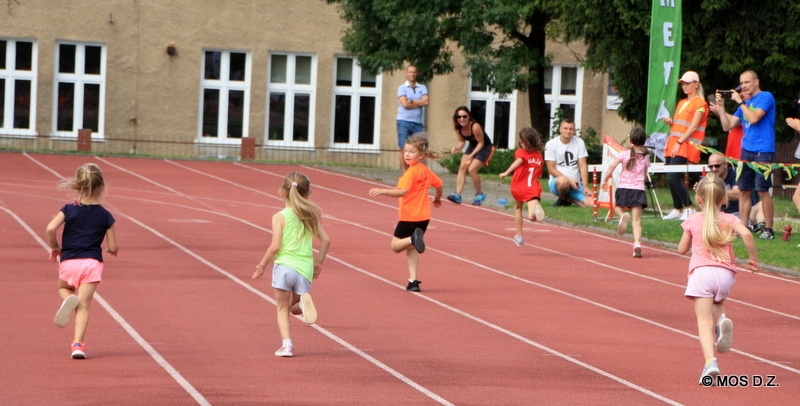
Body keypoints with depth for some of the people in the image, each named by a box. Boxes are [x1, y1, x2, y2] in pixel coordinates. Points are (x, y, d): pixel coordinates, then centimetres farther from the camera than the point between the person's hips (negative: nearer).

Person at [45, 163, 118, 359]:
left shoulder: (69, 210, -1)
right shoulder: (105, 216, 1)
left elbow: (51, 228, -14)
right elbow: (113, 247, 2)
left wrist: (54, 247, 5)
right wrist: (111, 249, 27)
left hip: (68, 262, 0)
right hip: (92, 262, 0)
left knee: (63, 287, 30)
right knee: (84, 305, 1)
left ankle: (68, 299, -6)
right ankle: (78, 344, -13)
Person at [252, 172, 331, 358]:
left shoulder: (280, 217, -4)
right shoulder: (312, 215, 9)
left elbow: (275, 246, -10)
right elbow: (326, 240, 9)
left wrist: (262, 265, 2)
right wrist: (319, 263, 21)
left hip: (284, 265, -3)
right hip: (305, 269, 3)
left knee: (282, 309, 6)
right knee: (294, 307, 20)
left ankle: (287, 344, -9)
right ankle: (303, 302, -14)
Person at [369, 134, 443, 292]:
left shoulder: (411, 172, -17)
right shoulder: (426, 171, 8)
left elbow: (402, 191, -28)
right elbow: (438, 184, 22)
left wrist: (382, 191, -31)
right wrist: (437, 198, 41)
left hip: (409, 217, -8)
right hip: (423, 216, 8)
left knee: (396, 246, 2)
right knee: (411, 249, 15)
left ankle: (413, 238, -27)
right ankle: (413, 281, 7)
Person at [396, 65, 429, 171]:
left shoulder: (422, 88, 12)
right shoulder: (402, 88, 3)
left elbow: (426, 101, -5)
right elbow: (405, 104, -11)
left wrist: (411, 101, -7)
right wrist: (419, 103, -2)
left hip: (417, 122, 2)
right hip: (404, 121, -2)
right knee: (404, 149, -4)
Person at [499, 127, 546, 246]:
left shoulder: (520, 152, 0)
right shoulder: (539, 156, 14)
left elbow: (519, 160, -23)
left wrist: (506, 173, -31)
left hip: (519, 187, -1)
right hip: (533, 188, 1)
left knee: (518, 208, 29)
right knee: (532, 217, -15)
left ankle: (519, 236, 34)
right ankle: (535, 210, -53)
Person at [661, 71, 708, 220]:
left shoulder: (699, 103, -3)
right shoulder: (681, 103, 22)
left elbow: (694, 126, -11)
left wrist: (679, 142, -17)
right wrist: (670, 122, 5)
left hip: (685, 146, -8)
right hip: (673, 145, 8)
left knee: (674, 177, -18)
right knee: (670, 179, 3)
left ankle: (689, 208, -12)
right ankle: (677, 209, 10)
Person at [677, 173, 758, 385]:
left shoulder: (693, 221, 8)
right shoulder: (729, 220, 8)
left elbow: (682, 249, 16)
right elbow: (746, 234, -11)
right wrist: (753, 258, 0)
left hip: (701, 272, -2)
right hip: (725, 274, 2)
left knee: (704, 321, -8)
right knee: (717, 302, 32)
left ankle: (710, 361, -29)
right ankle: (722, 320, -3)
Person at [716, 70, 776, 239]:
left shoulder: (766, 97, -4)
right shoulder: (745, 104, 18)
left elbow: (754, 118, -17)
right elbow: (727, 126, 16)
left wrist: (740, 101, -8)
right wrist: (720, 107, 5)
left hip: (763, 151, -7)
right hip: (746, 151, 7)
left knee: (762, 191, -9)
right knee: (744, 191, 6)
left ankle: (769, 230, -4)